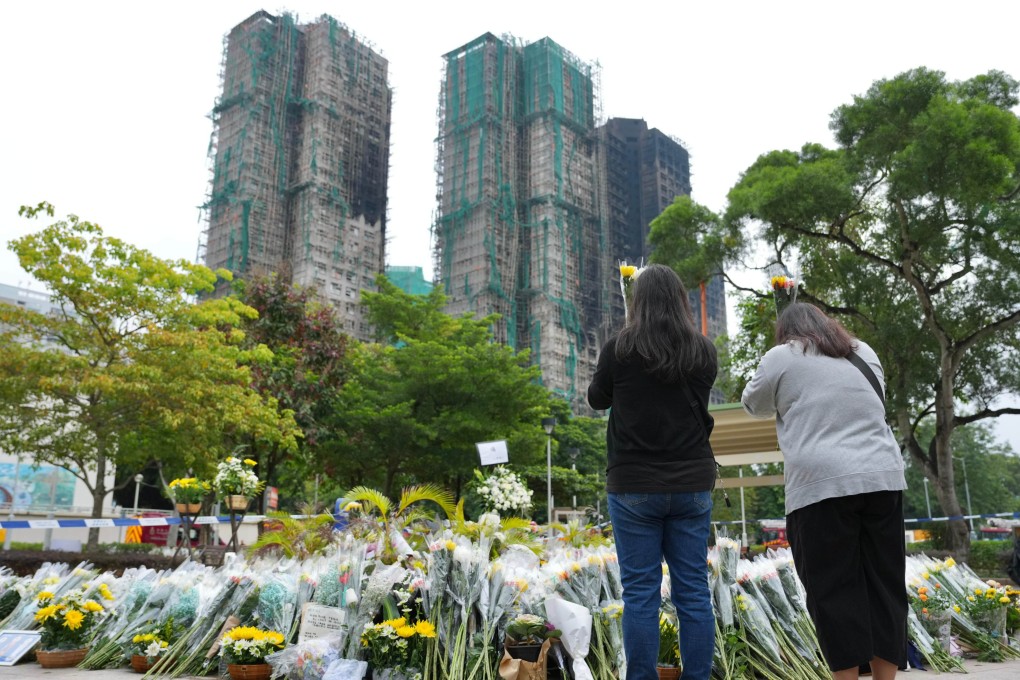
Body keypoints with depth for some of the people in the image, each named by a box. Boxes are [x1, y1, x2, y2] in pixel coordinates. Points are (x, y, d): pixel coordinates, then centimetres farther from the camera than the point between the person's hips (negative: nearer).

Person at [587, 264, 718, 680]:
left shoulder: (619, 348, -8)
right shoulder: (704, 352, 0)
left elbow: (597, 400, 6)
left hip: (634, 486, -3)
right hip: (692, 484, 3)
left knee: (640, 593, 4)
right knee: (694, 592, 9)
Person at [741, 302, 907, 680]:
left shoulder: (781, 357, 3)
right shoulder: (865, 353, 19)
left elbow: (754, 404, 14)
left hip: (822, 485, -5)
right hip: (883, 480, 5)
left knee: (834, 589, 0)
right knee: (885, 585, 10)